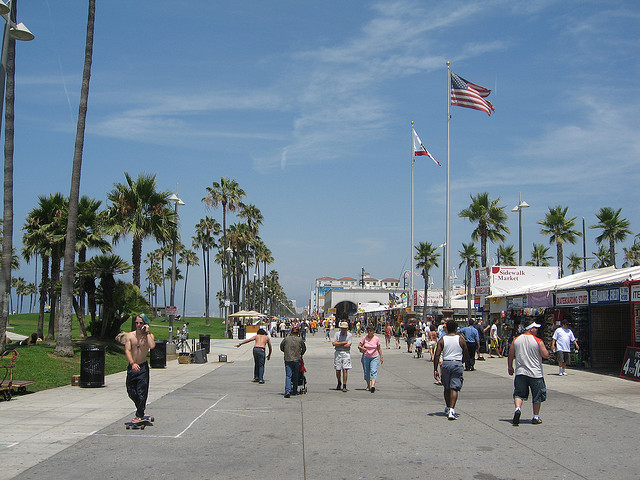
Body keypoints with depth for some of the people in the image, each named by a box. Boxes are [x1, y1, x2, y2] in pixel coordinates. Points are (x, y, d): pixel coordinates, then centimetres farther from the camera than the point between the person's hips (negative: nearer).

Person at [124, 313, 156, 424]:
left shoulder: (149, 335, -3)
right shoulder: (130, 335, 1)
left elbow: (152, 346, -24)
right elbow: (127, 350, -10)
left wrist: (147, 332, -17)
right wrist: (132, 363, -24)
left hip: (143, 367, -3)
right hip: (132, 366, 3)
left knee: (141, 392, -4)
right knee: (131, 391, 9)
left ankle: (140, 415, 9)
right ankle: (141, 407, 34)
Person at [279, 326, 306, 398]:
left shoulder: (286, 339, 1)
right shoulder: (300, 340, 2)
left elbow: (281, 347, 12)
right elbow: (304, 348, 15)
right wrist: (301, 354, 33)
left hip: (287, 359, -1)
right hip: (297, 359, 1)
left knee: (288, 376, -5)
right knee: (295, 376, 14)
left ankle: (287, 390, -22)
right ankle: (294, 391, 21)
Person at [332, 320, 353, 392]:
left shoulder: (349, 335, -1)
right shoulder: (337, 334, 6)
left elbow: (348, 345, -11)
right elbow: (333, 343, -7)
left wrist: (338, 344, -7)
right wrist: (343, 342, -10)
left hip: (346, 353, -2)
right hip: (338, 353, 2)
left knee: (345, 369, -10)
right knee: (337, 370, 5)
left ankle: (344, 386, -4)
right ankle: (339, 383, 31)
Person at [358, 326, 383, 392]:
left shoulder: (376, 339, -2)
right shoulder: (364, 338, -3)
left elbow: (379, 349, 8)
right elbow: (359, 346, 0)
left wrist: (381, 357, 6)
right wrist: (363, 348, -21)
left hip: (375, 357, -1)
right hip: (366, 357, 1)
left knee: (373, 371, -17)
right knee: (366, 372, 7)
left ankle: (373, 385, -29)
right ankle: (368, 386, 24)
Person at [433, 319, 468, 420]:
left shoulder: (442, 340, 0)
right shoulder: (460, 339, -1)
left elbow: (437, 355, -5)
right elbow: (466, 355, 6)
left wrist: (435, 370, -2)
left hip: (446, 364, 1)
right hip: (457, 364, -1)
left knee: (447, 388, 18)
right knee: (454, 388, -3)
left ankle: (448, 408, 32)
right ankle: (451, 410, -16)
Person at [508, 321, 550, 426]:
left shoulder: (516, 340, 3)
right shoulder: (538, 341, -8)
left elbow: (510, 355, 7)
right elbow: (546, 355, -9)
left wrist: (510, 367, 20)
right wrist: (545, 349, 12)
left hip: (520, 372, 2)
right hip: (535, 373, -2)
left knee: (519, 393, 8)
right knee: (537, 396, 12)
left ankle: (517, 408, -19)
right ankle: (536, 417, 17)